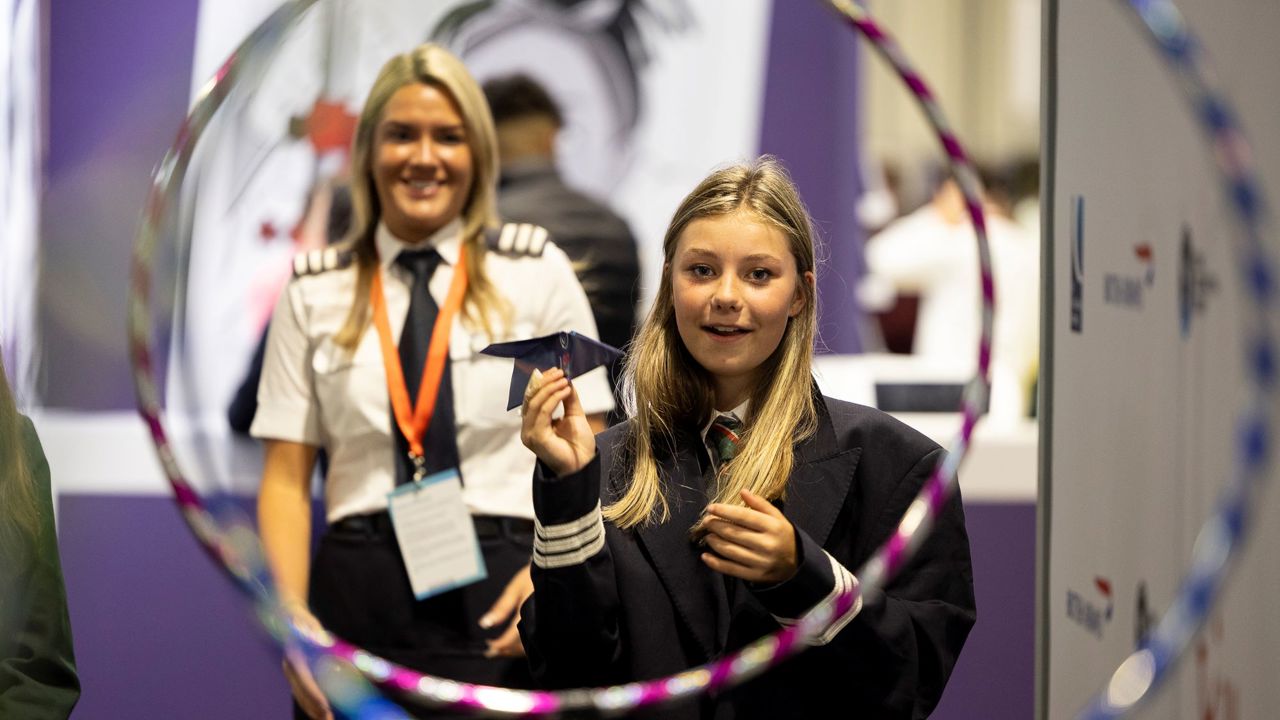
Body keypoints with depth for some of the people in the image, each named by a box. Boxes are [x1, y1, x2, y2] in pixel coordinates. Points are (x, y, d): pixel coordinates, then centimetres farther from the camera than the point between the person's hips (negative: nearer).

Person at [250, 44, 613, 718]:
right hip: (359, 597, 1)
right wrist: (291, 611, -9)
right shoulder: (314, 291, 8)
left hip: (499, 602, -1)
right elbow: (286, 476, 5)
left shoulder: (536, 272, 5)